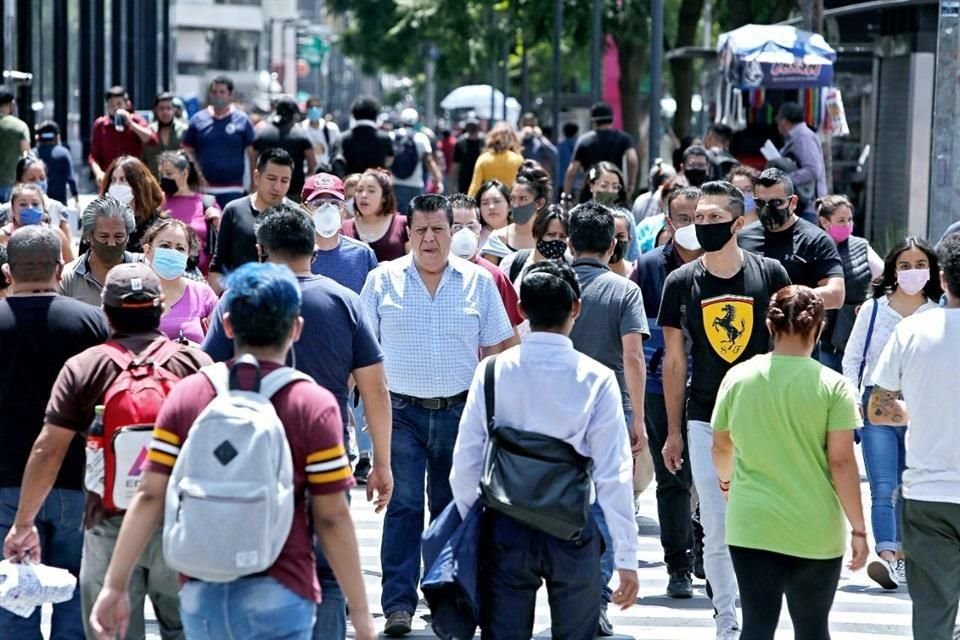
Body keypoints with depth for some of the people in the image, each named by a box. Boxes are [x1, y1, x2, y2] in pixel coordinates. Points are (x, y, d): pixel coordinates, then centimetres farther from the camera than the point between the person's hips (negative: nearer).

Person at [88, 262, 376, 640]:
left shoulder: (185, 396, 2)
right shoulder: (313, 406, -6)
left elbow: (149, 497, 0)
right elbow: (332, 517, -7)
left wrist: (115, 586, 5)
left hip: (201, 592, 4)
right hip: (278, 594, -4)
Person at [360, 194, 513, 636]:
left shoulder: (478, 282, 5)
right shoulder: (383, 281, 2)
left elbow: (493, 350, 9)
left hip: (459, 412, 1)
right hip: (402, 411, -1)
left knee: (451, 508, 8)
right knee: (403, 506, -7)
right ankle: (398, 604, -8)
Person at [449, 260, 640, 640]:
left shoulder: (493, 372, -3)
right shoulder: (596, 379, -7)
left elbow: (466, 463, -1)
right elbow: (613, 475, -9)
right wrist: (626, 557, -5)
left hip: (505, 528, 1)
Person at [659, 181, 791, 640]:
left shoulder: (770, 274, -1)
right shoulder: (681, 282, 2)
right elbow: (674, 360, 8)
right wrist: (674, 430, 7)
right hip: (705, 421, 1)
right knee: (716, 530, 1)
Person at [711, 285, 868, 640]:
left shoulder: (738, 377, 0)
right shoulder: (832, 386, -9)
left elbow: (721, 447, 13)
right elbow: (842, 462, -11)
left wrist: (726, 481, 34)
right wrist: (858, 529, -4)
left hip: (751, 526, 2)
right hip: (814, 532, -1)